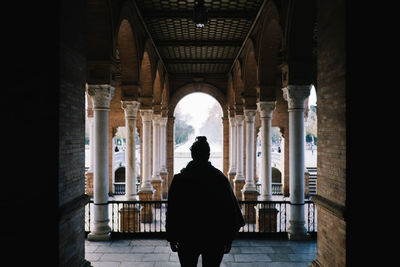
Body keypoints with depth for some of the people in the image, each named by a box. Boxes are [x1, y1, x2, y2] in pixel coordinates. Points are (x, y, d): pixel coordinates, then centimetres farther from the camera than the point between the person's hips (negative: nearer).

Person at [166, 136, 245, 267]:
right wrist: (228, 240, 4)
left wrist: (172, 239, 6)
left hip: (187, 238, 0)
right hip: (214, 239, 0)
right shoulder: (220, 178, -6)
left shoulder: (179, 179, -6)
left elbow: (172, 212, -4)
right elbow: (231, 209, -4)